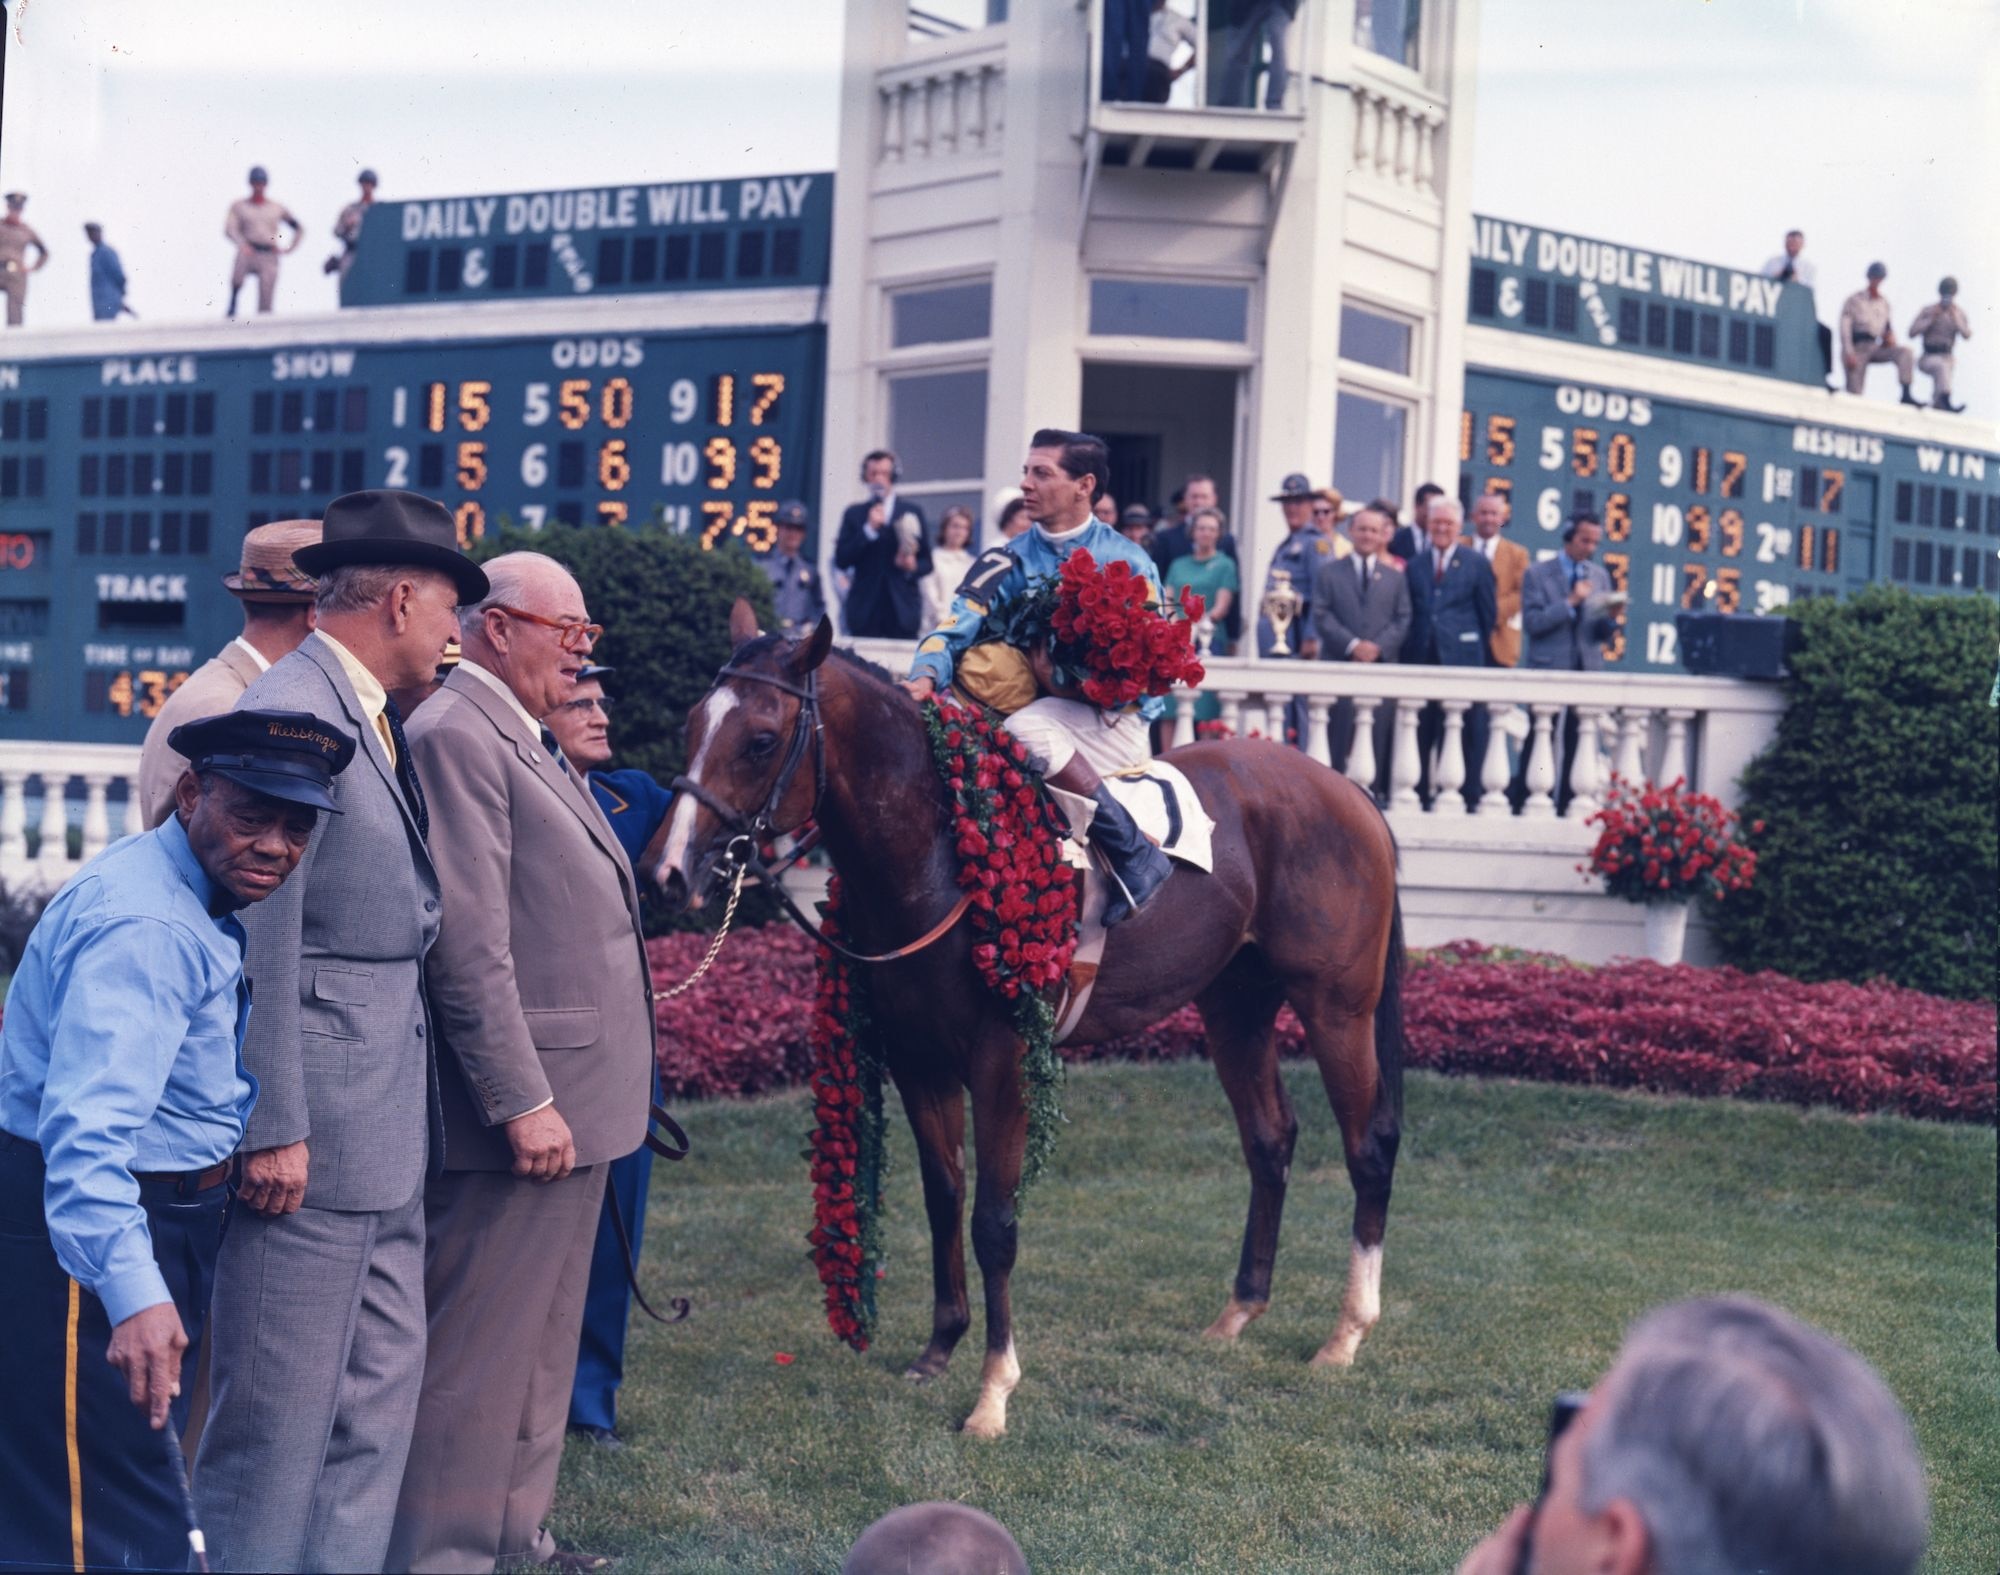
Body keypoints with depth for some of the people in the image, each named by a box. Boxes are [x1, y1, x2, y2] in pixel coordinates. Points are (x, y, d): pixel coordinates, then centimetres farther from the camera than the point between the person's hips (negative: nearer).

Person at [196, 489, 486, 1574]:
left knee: (382, 1393, 16)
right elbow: (260, 941, -19)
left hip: (387, 1131, 10)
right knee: (281, 1410, 0)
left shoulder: (380, 721, 14)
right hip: (312, 1131, -10)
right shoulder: (287, 714, -16)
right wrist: (273, 1130, -20)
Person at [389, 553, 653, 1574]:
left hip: (567, 1102, 11)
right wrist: (523, 1101, -23)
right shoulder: (456, 735, -14)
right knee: (477, 1354, -3)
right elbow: (467, 943, -21)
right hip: (519, 1106, -11)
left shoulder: (527, 742, 17)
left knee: (543, 1345, 19)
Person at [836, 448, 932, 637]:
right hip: (865, 610, 0)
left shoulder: (912, 512, 12)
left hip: (902, 609, 0)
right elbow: (841, 561, 2)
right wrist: (869, 529, -6)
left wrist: (913, 567, -10)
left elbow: (927, 562, 13)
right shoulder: (854, 513, 12)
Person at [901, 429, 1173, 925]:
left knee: (1026, 730, -35)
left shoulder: (1127, 563, -3)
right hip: (1029, 706, 5)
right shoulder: (1009, 562, 7)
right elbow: (957, 627, -6)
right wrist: (926, 676, -29)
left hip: (1113, 719, -5)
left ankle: (1135, 854, -24)